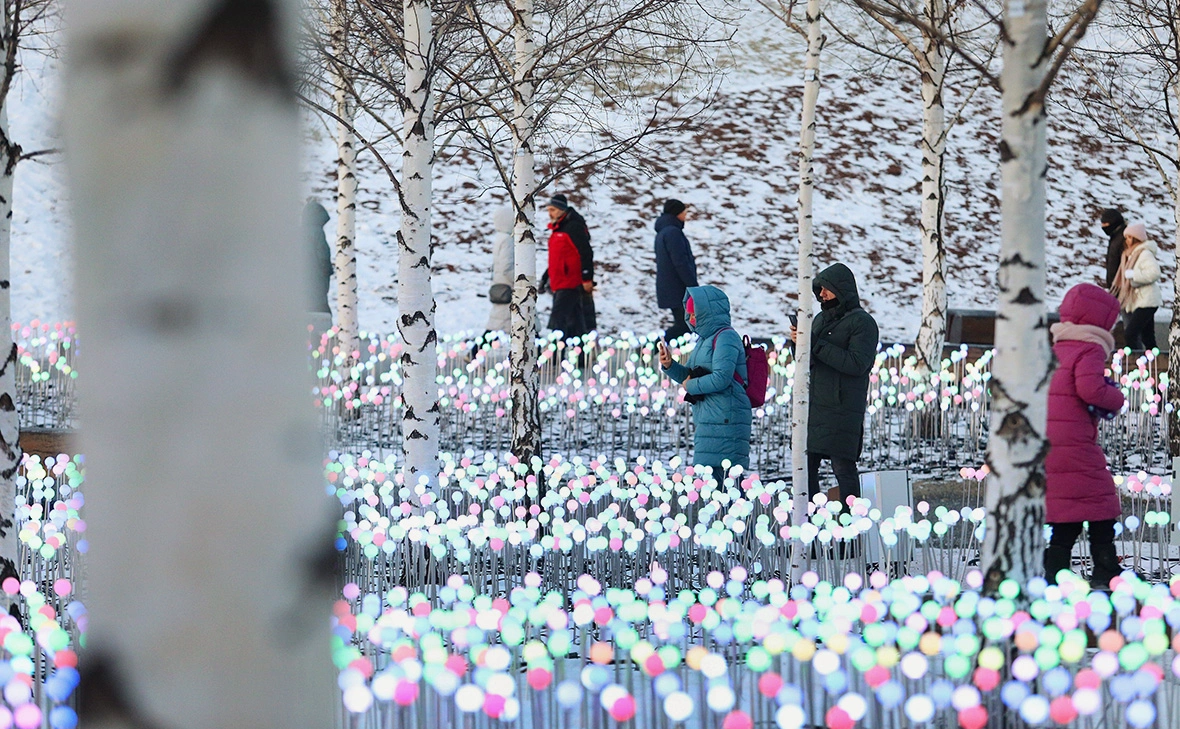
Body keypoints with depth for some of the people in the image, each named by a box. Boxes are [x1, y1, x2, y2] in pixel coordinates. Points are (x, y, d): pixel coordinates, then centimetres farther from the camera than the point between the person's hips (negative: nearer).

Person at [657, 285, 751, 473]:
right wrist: (669, 365, 5)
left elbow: (721, 378, -22)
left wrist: (691, 386, -9)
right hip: (708, 419, 10)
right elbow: (689, 375, 24)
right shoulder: (706, 339, 18)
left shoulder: (725, 338, -11)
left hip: (724, 420, -10)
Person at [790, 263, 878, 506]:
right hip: (813, 406, 7)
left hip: (842, 411, -7)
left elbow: (857, 363, -17)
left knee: (843, 468, -8)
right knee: (806, 467, 4)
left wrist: (815, 344, -16)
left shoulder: (862, 322, -4)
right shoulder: (820, 319, 19)